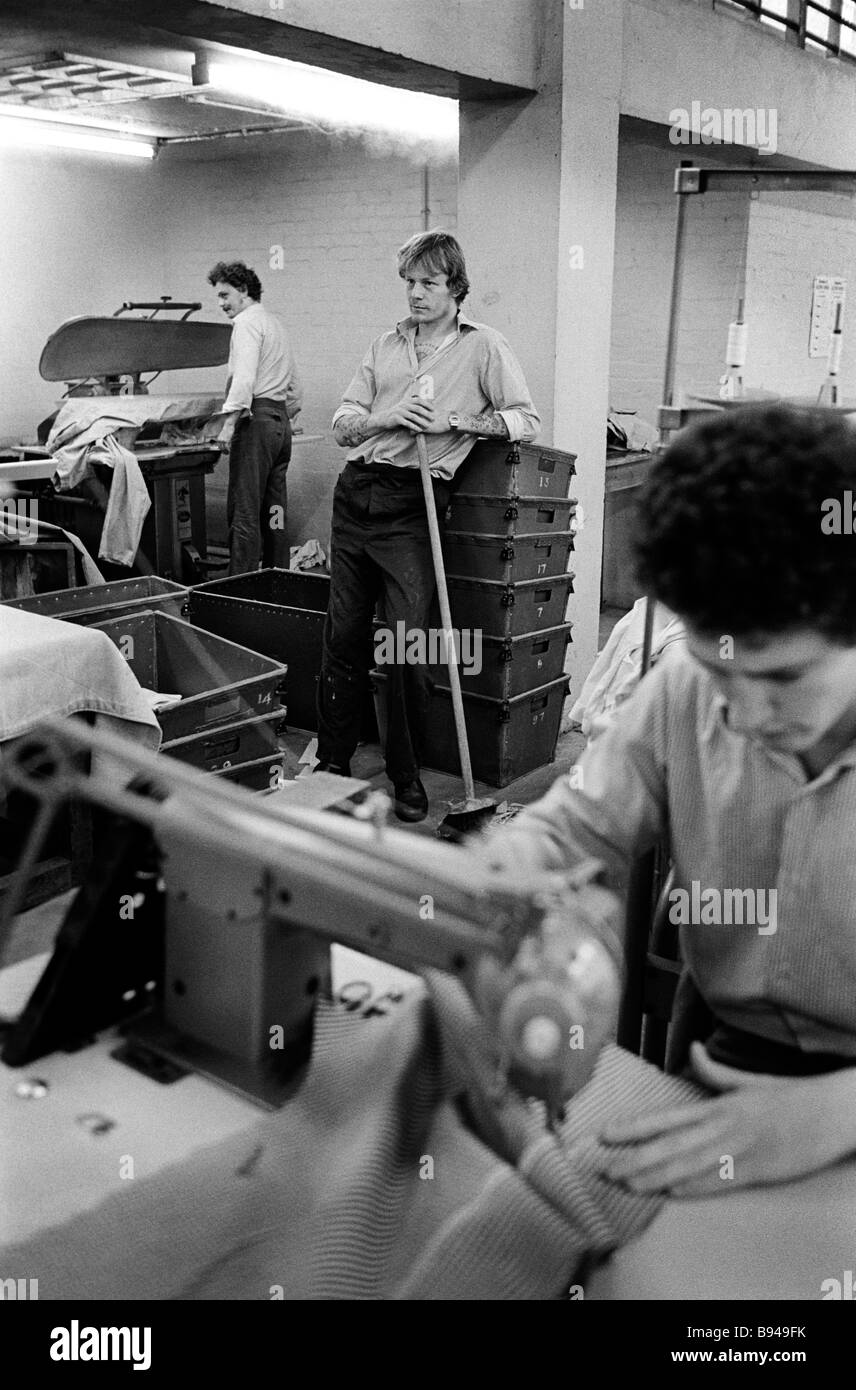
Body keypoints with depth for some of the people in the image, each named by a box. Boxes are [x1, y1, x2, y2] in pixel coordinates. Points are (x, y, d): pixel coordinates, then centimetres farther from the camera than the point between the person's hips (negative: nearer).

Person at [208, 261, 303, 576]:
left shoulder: (247, 322, -6)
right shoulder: (275, 323, 23)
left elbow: (244, 378, -21)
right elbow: (296, 388, 26)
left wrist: (230, 422, -24)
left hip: (257, 420, -9)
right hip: (281, 421, 9)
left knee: (244, 512, -9)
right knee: (274, 511, 11)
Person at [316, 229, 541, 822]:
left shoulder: (484, 346, 5)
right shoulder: (386, 344, 18)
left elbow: (527, 420, -2)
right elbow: (342, 423, 13)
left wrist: (456, 422, -12)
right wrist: (389, 416, -7)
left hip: (412, 504, -4)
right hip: (358, 490, 5)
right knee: (343, 635, 6)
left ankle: (407, 778, 6)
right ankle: (332, 762, 18)